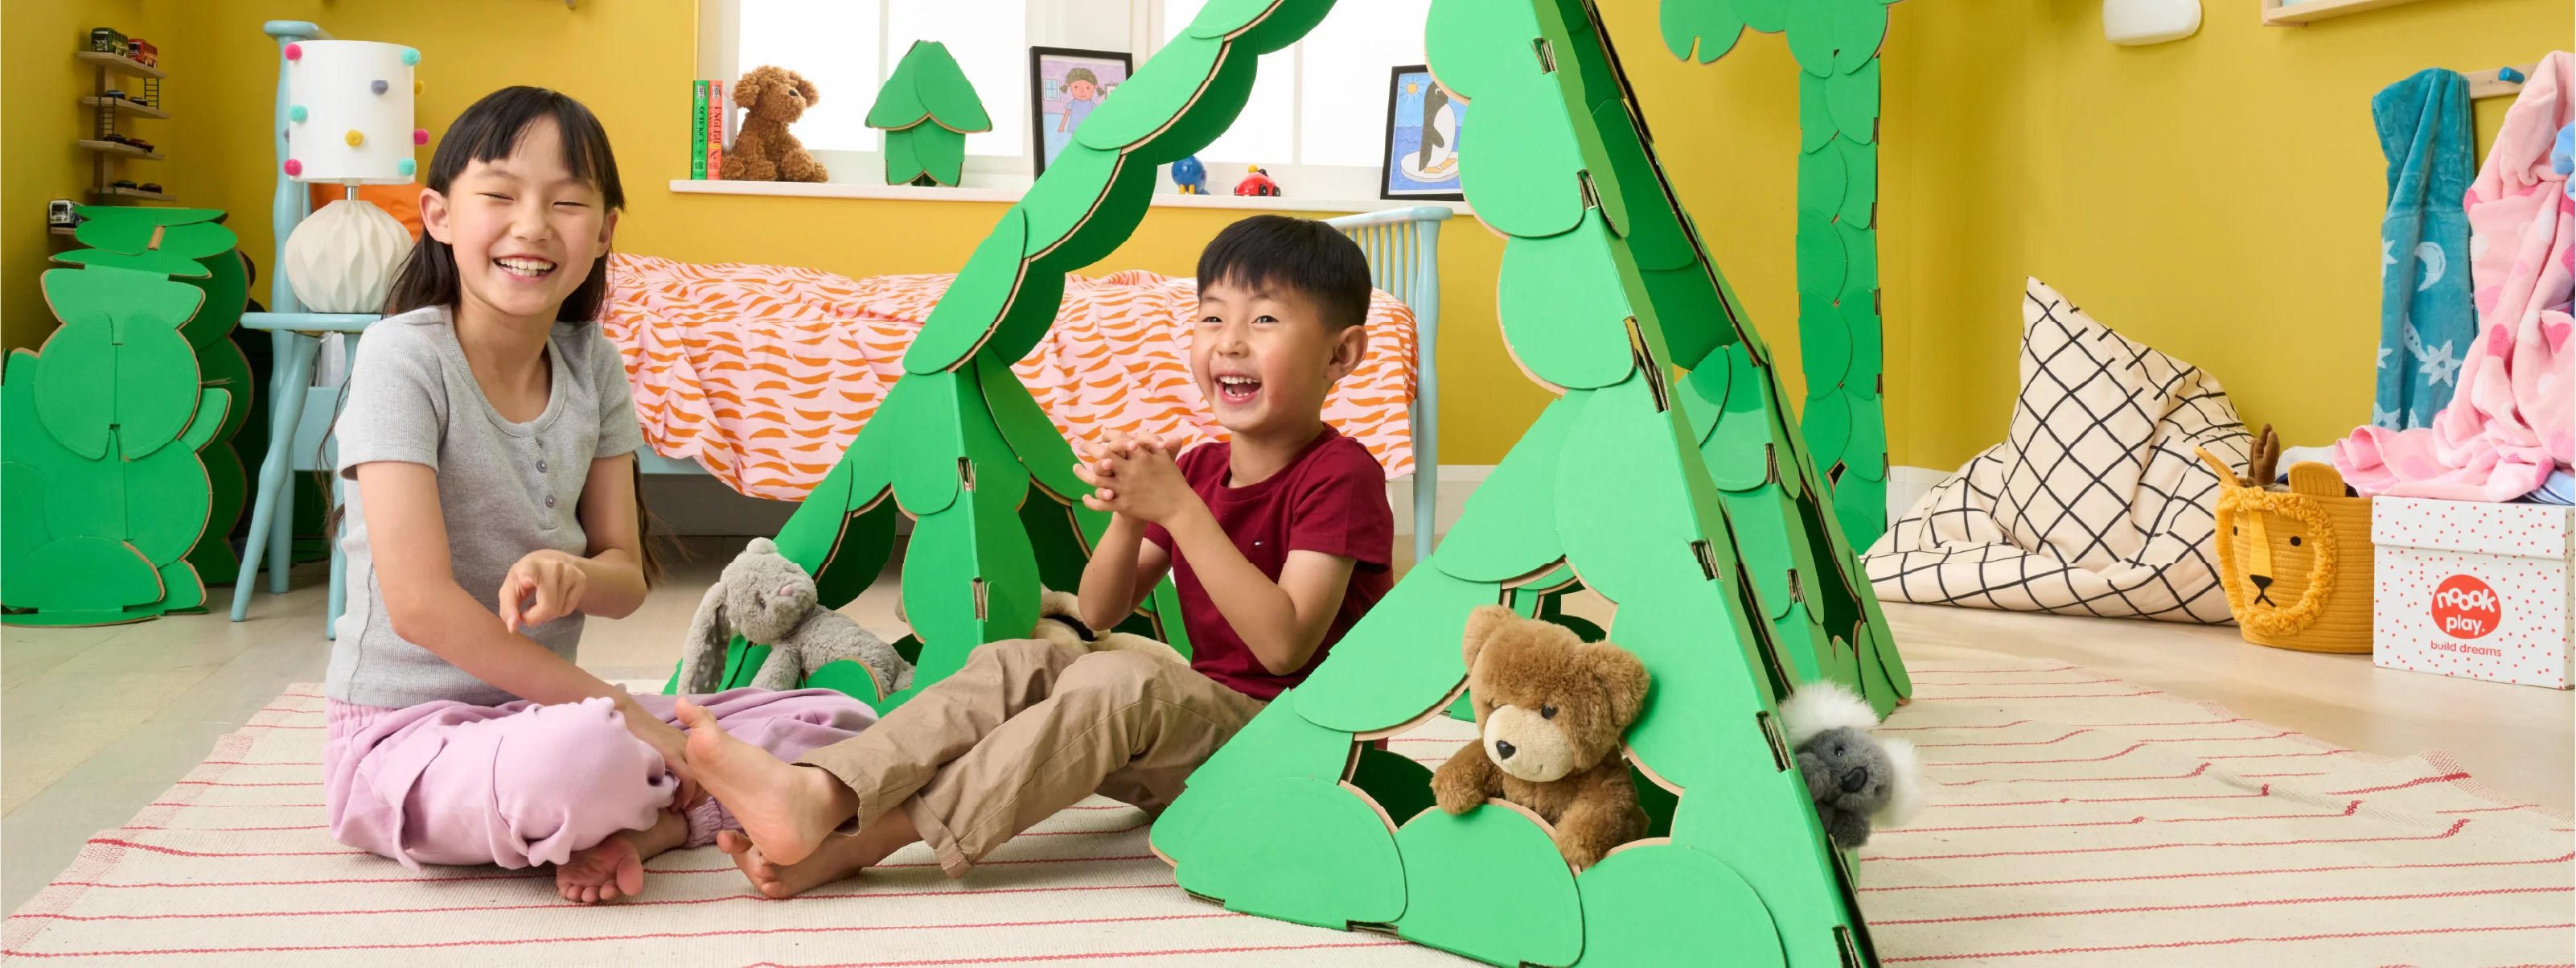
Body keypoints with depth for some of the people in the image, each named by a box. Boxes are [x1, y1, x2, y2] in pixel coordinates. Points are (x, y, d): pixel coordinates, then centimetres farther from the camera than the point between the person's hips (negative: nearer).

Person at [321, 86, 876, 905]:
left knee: (839, 723, -3)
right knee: (586, 752, -41)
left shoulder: (592, 364, 4)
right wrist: (617, 708, -19)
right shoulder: (404, 356, -14)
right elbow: (421, 605, -21)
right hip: (407, 737, -7)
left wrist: (573, 575, -20)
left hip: (541, 710, 7)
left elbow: (626, 576, 6)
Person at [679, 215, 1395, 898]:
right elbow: (1100, 613, 11)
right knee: (1014, 667, -11)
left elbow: (1283, 646, -22)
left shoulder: (1340, 477, -10)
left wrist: (1179, 511, -23)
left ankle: (858, 843, -37)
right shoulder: (1197, 468, 15)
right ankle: (817, 793, -31)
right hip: (1198, 727, 8)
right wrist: (1128, 518, -11)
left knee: (1119, 681, -32)